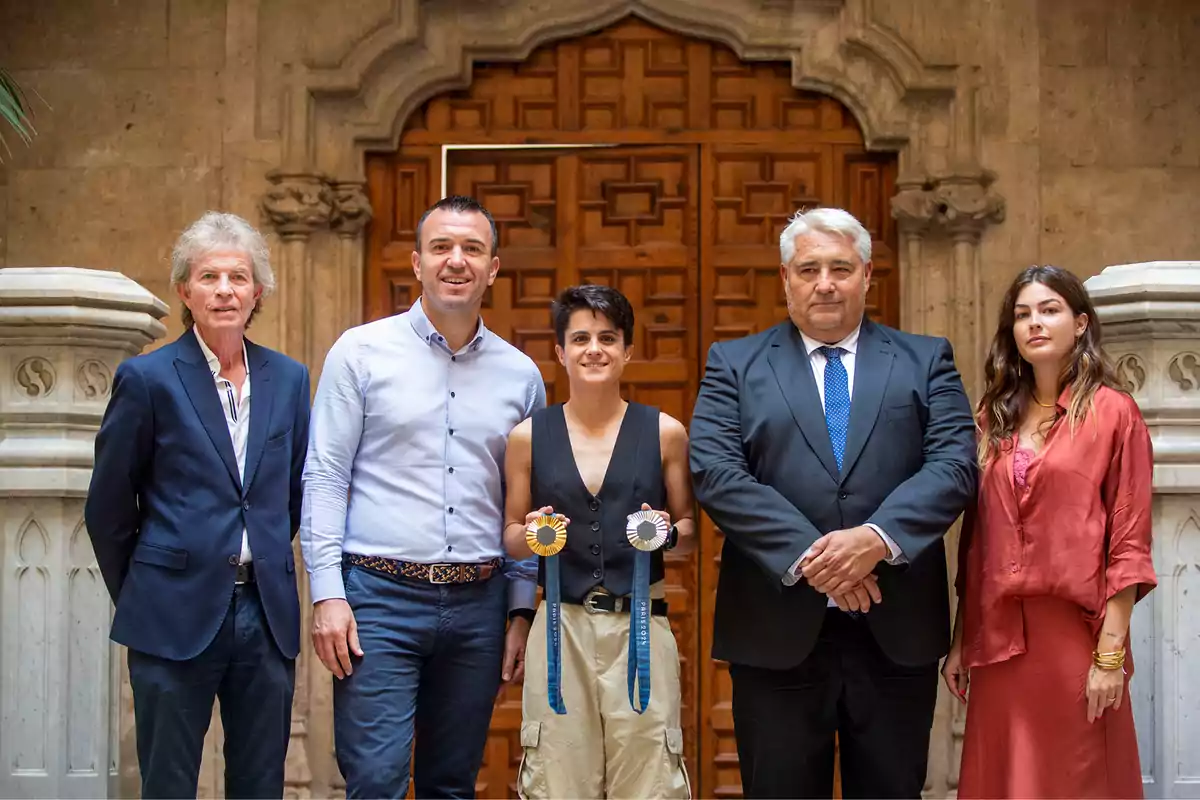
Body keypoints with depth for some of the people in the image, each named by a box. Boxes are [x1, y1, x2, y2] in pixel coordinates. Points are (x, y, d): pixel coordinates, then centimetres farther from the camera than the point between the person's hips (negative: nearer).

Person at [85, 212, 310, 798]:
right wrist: (137, 596, 7)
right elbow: (108, 508, 2)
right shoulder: (147, 378, -3)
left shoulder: (288, 379, 8)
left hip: (267, 613, 4)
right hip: (176, 616, -3)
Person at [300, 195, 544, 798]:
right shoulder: (361, 352, 0)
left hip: (479, 605, 3)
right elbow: (324, 478, -3)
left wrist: (522, 610, 8)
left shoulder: (520, 374, 9)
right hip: (380, 597, -3)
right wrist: (327, 594, -10)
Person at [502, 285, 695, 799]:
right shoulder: (529, 436, 5)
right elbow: (510, 538, 13)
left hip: (641, 627, 0)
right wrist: (531, 536, -9)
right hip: (560, 627, 0)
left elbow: (690, 532, 12)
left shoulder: (665, 432, 4)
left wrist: (669, 531, -9)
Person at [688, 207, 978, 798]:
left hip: (897, 635, 1)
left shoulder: (926, 361, 10)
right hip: (777, 635, -1)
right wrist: (808, 557, -17)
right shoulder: (734, 365, 7)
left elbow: (954, 463, -3)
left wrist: (878, 538, -19)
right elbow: (715, 473, -6)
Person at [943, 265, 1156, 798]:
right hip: (998, 637, 4)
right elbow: (976, 541, 11)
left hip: (1076, 632, -4)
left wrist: (1111, 654, -11)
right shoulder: (994, 418, 11)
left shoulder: (1112, 412, -3)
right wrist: (960, 641, 8)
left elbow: (1128, 542, -6)